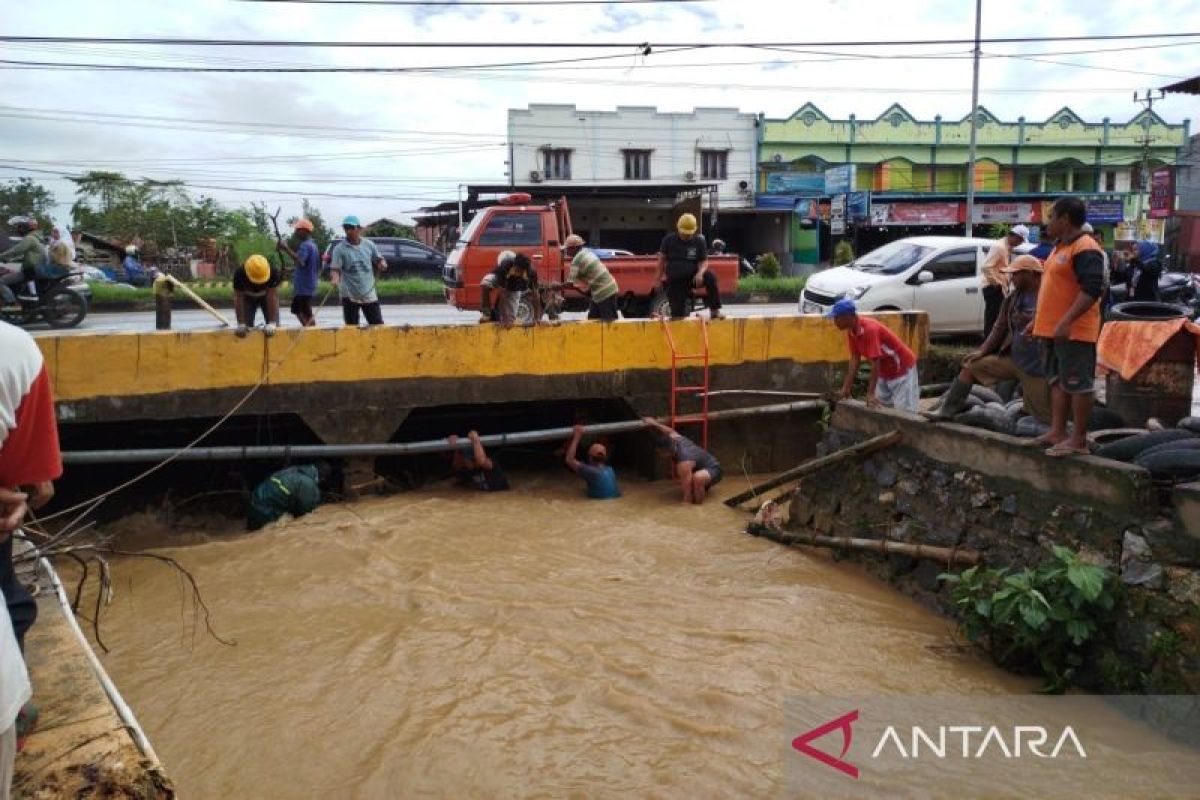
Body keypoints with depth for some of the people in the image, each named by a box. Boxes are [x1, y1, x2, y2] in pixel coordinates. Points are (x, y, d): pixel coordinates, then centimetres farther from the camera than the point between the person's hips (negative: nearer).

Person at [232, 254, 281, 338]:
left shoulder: (273, 272, -38)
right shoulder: (239, 274, -36)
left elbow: (273, 296, -34)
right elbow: (238, 299, -29)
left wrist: (272, 322, -37)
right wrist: (241, 324, -30)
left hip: (266, 296, 0)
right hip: (248, 297, 0)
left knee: (274, 327, -12)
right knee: (246, 326, -10)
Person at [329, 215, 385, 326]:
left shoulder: (369, 245, 2)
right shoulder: (340, 249, -6)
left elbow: (378, 260, 12)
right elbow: (335, 269, -11)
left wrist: (382, 264, -12)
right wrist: (335, 279, -33)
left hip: (369, 293, 2)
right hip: (349, 295, -2)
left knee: (378, 325, 5)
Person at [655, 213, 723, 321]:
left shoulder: (699, 241, -2)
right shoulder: (669, 240, -1)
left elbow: (704, 261, -3)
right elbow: (662, 258, 7)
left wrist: (700, 273, -25)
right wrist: (658, 277, 6)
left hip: (692, 278, 0)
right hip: (675, 281, 0)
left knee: (710, 277, -29)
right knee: (678, 314, -9)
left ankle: (715, 311, -26)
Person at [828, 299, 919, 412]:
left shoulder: (869, 329, -31)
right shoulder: (851, 332, -5)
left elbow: (875, 363, -33)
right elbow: (855, 359, -1)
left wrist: (871, 394, -35)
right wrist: (846, 388, -3)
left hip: (902, 369, -9)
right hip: (885, 373, 9)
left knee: (903, 412, -12)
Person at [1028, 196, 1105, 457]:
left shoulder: (1085, 249, -15)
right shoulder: (1060, 247, 16)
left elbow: (1092, 289, -24)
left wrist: (1067, 321, -30)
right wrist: (1037, 319, 23)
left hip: (1074, 332, -10)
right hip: (1053, 329, 10)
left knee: (1077, 384, -4)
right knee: (1058, 381, 13)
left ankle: (1079, 439, 0)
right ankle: (1057, 431, 20)